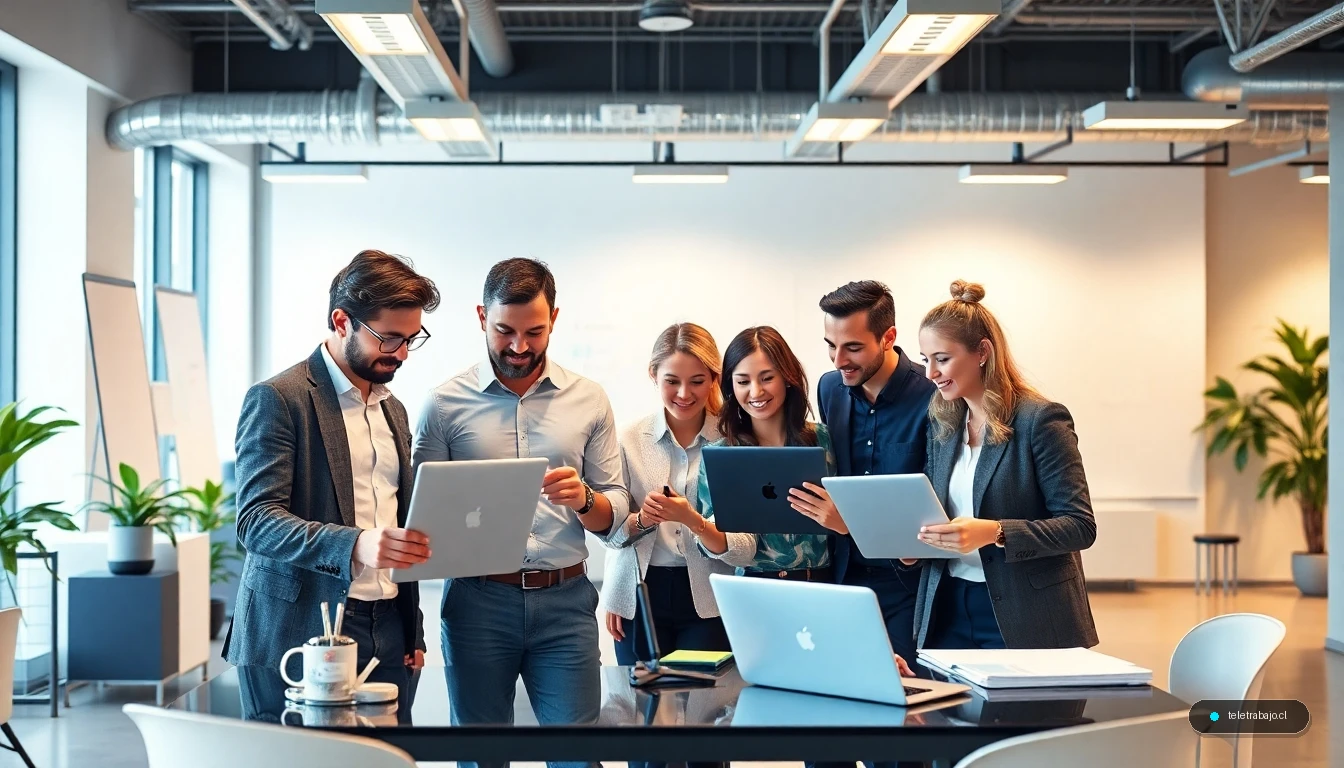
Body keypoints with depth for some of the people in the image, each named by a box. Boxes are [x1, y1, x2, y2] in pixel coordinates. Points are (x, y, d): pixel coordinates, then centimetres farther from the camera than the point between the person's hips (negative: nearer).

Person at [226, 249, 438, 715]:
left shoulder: (394, 411, 19)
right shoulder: (278, 399, -5)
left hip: (387, 637, 6)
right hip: (302, 635, -6)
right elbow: (256, 521, -15)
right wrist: (355, 546, -30)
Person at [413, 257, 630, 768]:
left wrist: (583, 499, -14)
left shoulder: (587, 400, 6)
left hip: (566, 601, 1)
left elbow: (615, 511, 7)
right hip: (478, 600, -1)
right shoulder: (446, 404, 2)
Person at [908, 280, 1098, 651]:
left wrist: (994, 533, -25)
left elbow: (1080, 526, -14)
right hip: (947, 611, 6)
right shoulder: (942, 423, 9)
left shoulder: (1040, 420, -10)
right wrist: (918, 540, -3)